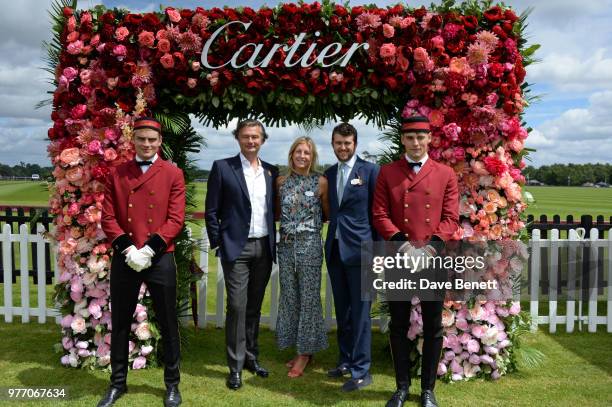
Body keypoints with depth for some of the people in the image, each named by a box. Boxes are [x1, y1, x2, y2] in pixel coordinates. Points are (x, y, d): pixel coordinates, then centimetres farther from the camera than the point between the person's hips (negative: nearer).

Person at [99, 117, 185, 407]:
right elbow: (107, 217, 2)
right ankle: (118, 383, 29)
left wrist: (150, 249, -15)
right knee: (119, 324, 12)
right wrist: (127, 248, -12)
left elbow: (176, 219, -6)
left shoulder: (173, 174, 0)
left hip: (161, 259, -2)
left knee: (168, 325, 7)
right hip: (123, 259, 2)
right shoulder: (117, 174, 6)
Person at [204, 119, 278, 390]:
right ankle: (235, 366, 8)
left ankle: (251, 357, 27)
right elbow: (211, 211, -2)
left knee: (254, 307, 13)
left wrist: (273, 242, 8)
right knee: (237, 307, -4)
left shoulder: (271, 171, 10)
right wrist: (218, 244, -6)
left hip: (264, 248, 4)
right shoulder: (222, 167, -2)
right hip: (237, 248, -4)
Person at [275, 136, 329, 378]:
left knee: (308, 298, 2)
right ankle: (301, 350, 24)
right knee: (289, 297, 9)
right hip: (286, 244, 4)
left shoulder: (321, 182, -2)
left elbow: (328, 214, 6)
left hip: (310, 244, -4)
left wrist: (312, 218, -2)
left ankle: (305, 352, 15)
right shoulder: (281, 182, 8)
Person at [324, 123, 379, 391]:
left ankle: (361, 370, 9)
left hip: (359, 250, -5)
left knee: (359, 312, 0)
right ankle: (345, 360, 28)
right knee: (342, 310, 15)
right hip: (334, 249, 6)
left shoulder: (370, 171, -4)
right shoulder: (328, 174, 12)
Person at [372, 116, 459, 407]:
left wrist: (432, 245, -16)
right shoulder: (387, 173, 3)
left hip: (434, 259, 0)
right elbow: (379, 214, -2)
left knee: (433, 327, 8)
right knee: (399, 325, 9)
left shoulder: (446, 174, 4)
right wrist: (402, 243, -15)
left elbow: (451, 218, 0)